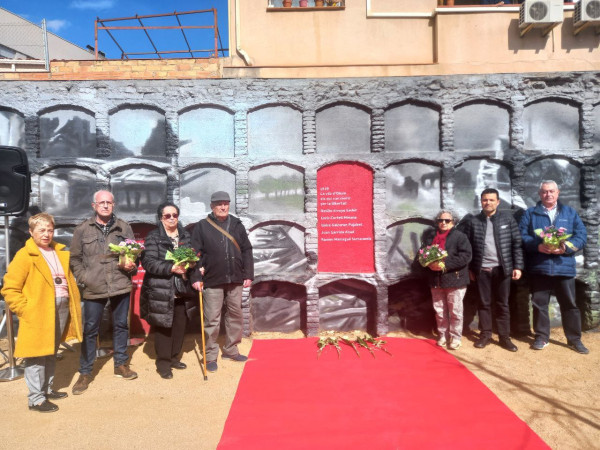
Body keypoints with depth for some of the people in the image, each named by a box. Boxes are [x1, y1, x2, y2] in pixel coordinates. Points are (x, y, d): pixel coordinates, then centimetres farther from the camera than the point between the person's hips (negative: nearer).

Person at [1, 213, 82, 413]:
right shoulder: (24, 256, -9)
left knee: (51, 353, 18)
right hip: (39, 313, -6)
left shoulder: (60, 252, 10)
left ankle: (47, 389, 33)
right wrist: (26, 310, -14)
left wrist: (71, 300, 10)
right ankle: (36, 398, 13)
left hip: (61, 309, 7)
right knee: (37, 355, 2)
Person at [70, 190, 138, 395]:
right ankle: (85, 372, 20)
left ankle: (121, 364, 30)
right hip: (93, 288, -1)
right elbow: (75, 258, 6)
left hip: (120, 285, 2)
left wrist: (131, 265, -9)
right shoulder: (82, 229, 2)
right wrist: (84, 278, -5)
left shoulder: (124, 228, 5)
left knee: (121, 325, 13)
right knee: (90, 329, 6)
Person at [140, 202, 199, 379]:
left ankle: (173, 357, 28)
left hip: (183, 290, 5)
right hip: (161, 291, -5)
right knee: (163, 327, 1)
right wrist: (171, 268, -22)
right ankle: (163, 362, 15)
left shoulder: (186, 236, 12)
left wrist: (195, 265, -5)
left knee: (180, 326, 11)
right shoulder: (153, 237, -3)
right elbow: (148, 262, -13)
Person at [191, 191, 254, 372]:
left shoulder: (237, 225, 8)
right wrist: (196, 278, -10)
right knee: (212, 319, 1)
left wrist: (248, 274, 4)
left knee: (235, 315, 13)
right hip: (213, 281, -4)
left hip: (235, 280, 4)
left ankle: (230, 350, 29)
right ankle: (211, 356, 14)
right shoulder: (202, 226, -2)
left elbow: (247, 250, 8)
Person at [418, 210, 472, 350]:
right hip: (436, 280, 4)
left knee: (455, 311, 2)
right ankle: (443, 335, 25)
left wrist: (445, 265, -21)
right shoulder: (430, 236, 11)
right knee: (439, 310, 11)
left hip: (455, 279, -4)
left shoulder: (459, 236, -3)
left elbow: (465, 256, -13)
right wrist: (430, 264, -8)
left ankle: (455, 337, 15)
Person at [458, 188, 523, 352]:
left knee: (502, 304, 7)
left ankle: (504, 337, 16)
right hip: (481, 270, 0)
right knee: (484, 303, 8)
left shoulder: (508, 218, 2)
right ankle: (485, 334, 18)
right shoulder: (472, 221, 1)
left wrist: (518, 266, -5)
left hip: (502, 269, 0)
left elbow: (517, 243, 1)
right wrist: (469, 268, 1)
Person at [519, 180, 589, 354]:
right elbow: (522, 236, -2)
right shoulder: (530, 213, 7)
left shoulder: (570, 213, 10)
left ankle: (574, 339, 21)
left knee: (569, 304, 7)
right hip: (539, 267, 0)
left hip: (564, 267, 1)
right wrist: (537, 246, -19)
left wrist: (566, 247, -15)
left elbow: (582, 235, 2)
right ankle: (541, 337, 21)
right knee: (539, 304, 8)